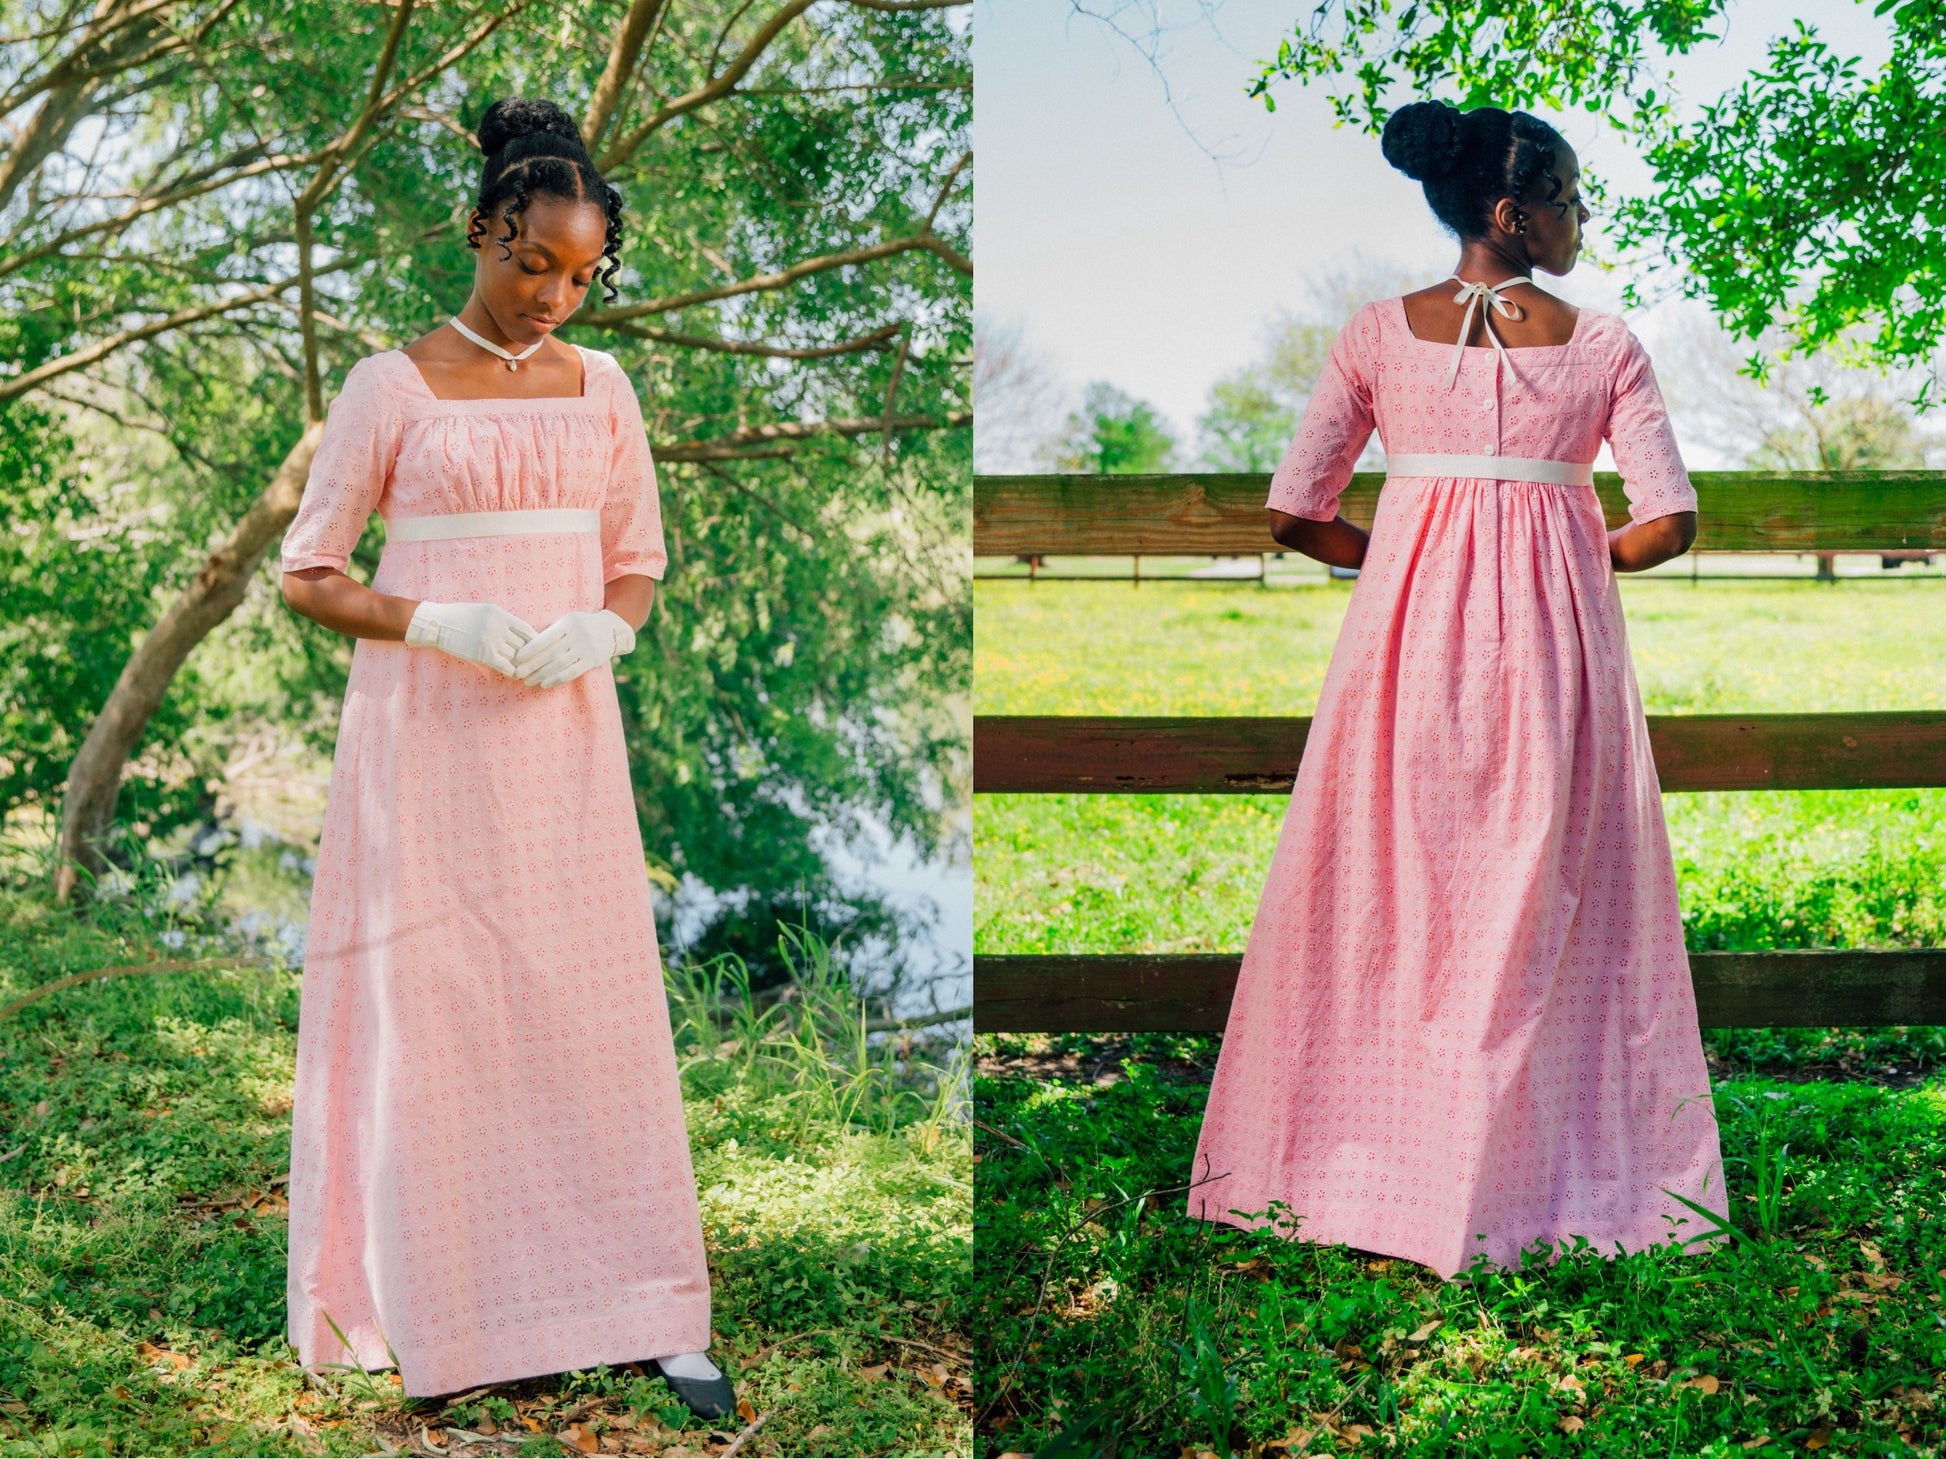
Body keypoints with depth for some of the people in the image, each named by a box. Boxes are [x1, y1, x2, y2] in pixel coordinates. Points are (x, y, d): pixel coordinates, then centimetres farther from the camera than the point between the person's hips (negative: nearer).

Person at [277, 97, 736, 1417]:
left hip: (563, 736, 3)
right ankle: (448, 1313, 15)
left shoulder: (602, 389, 9)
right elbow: (309, 577, -1)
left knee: (597, 1009, 3)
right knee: (437, 1013, 2)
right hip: (430, 734, -3)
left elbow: (638, 562, 15)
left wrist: (601, 631, -8)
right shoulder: (393, 388, -2)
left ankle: (644, 1307, 10)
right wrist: (444, 625, -16)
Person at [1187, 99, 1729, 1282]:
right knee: (1545, 904, 7)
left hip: (1406, 634, 1)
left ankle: (1357, 1157, 15)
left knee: (1388, 899, 9)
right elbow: (1671, 523, -5)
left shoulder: (1378, 335, 3)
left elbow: (1296, 516, 1)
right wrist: (1583, 557, 13)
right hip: (1555, 640, -1)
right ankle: (1542, 1174, 12)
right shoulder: (1605, 346, 0)